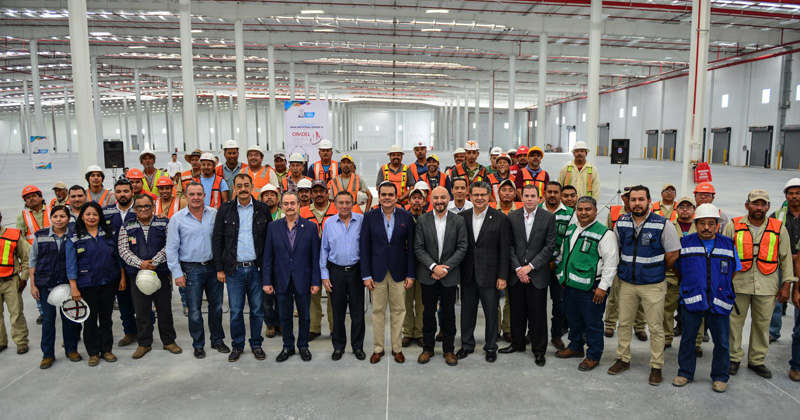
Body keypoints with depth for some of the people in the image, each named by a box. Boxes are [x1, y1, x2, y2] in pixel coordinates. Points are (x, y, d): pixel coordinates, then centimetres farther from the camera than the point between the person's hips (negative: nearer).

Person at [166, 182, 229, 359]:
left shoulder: (214, 214, 0)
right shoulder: (177, 218, -4)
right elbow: (172, 249, -2)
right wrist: (177, 273, -7)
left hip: (213, 266, 2)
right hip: (191, 269, -2)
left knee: (216, 305, 12)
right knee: (194, 310, 6)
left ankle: (217, 340, 28)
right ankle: (198, 345, 22)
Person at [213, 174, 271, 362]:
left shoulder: (263, 209, 2)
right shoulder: (225, 210, 2)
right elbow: (217, 240, 3)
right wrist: (220, 268, 0)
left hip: (256, 268, 0)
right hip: (234, 269, 0)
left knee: (257, 309, 9)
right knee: (235, 311, 8)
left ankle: (256, 344, 24)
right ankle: (237, 346, 24)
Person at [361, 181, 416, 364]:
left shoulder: (406, 217, 1)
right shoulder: (369, 217, 0)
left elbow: (411, 247, 1)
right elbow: (365, 247, 0)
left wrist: (411, 274, -3)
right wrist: (366, 275, -5)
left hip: (399, 272, 0)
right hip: (377, 271, 0)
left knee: (398, 311, 7)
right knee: (378, 311, 7)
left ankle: (397, 348, 21)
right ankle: (378, 349, 21)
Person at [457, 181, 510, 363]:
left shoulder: (500, 218, -6)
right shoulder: (462, 217, 2)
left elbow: (505, 250, -5)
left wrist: (502, 276, -8)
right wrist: (457, 271, 1)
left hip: (489, 274, -2)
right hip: (467, 274, 3)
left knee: (491, 312, 9)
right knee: (467, 311, 14)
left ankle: (491, 347, 26)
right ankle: (467, 344, 31)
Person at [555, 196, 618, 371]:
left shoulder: (604, 234, -11)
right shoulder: (570, 230, 12)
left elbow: (611, 262, -14)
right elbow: (563, 255, 22)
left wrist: (603, 287, -16)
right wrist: (562, 276, 18)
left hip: (590, 288, -7)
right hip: (569, 285, 7)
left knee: (592, 323, 4)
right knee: (573, 319, 20)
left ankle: (593, 355, 20)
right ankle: (575, 347, 38)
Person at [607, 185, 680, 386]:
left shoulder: (662, 224, -10)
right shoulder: (621, 223, 2)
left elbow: (673, 254, -3)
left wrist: (657, 271, 4)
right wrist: (625, 268, 11)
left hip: (653, 285, -3)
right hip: (626, 283, 4)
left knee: (656, 328, 4)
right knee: (624, 324, 12)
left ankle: (656, 367, 17)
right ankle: (623, 359, 27)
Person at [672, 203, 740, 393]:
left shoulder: (728, 244, 3)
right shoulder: (685, 243, 1)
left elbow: (734, 271, 12)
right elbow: (676, 269, 13)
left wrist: (723, 290, 8)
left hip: (719, 304, 1)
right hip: (691, 301, 0)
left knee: (722, 342, 9)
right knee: (687, 339, 11)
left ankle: (720, 377, 26)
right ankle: (685, 372, 26)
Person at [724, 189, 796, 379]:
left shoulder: (779, 228, 5)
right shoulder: (733, 226, 1)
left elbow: (786, 258, 9)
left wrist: (786, 284, 4)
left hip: (767, 286, 1)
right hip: (738, 283, -1)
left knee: (762, 324, 9)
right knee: (735, 321, 4)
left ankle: (757, 360, 24)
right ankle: (734, 358, 19)